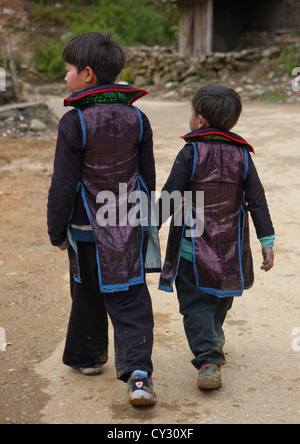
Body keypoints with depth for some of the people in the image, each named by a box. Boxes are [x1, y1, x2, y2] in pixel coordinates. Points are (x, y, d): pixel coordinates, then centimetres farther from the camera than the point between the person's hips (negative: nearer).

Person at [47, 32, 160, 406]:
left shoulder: (74, 123, -16)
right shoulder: (136, 118, -1)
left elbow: (63, 186, -13)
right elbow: (148, 177, 7)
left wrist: (57, 231, -1)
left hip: (88, 229, -3)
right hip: (130, 227, 3)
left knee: (88, 295, 17)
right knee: (130, 299, 5)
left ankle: (87, 356, 36)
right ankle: (138, 371, -8)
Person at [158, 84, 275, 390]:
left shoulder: (191, 153, -13)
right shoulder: (241, 154, 0)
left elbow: (169, 196, -12)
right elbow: (257, 200, 0)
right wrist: (267, 241, 5)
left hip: (193, 248, -4)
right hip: (229, 250, 5)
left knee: (196, 305, 0)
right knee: (220, 299, 24)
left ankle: (208, 359, -14)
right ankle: (214, 341, 44)